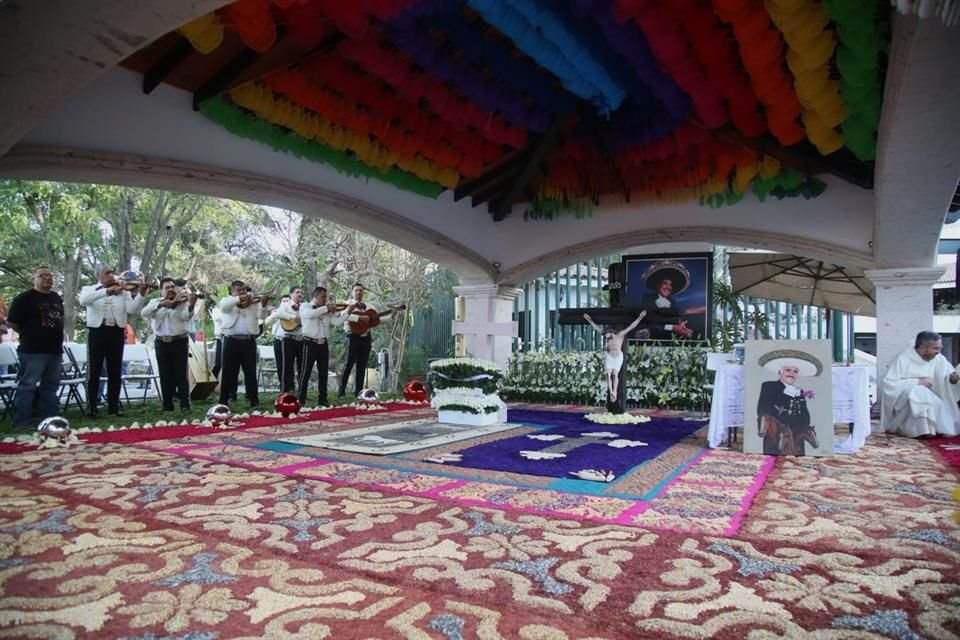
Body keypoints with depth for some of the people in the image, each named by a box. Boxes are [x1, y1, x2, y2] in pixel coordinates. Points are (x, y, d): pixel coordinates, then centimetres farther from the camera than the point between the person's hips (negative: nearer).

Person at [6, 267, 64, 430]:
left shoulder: (57, 298, 13)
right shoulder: (24, 298, -8)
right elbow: (13, 322, -8)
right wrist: (29, 334, 2)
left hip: (55, 349, 7)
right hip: (33, 350, -7)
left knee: (51, 385, 12)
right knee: (27, 385, -3)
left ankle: (50, 418, 21)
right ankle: (22, 422, 2)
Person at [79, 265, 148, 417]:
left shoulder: (122, 291, 10)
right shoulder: (89, 289, 6)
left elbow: (132, 309, -5)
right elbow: (83, 300, -19)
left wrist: (141, 294, -22)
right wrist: (106, 291, -30)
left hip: (116, 333, 2)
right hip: (97, 332, -2)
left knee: (115, 372, 6)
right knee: (94, 371, 1)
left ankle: (113, 406, 14)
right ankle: (91, 407, 7)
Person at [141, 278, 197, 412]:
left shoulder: (182, 301, 0)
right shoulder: (155, 302, 8)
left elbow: (186, 316, -20)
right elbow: (144, 313, -11)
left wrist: (191, 306, -44)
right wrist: (161, 304, -28)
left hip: (180, 342, -2)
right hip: (162, 343, 2)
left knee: (181, 375, -2)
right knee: (165, 376, 7)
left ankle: (185, 405, 2)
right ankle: (167, 405, 16)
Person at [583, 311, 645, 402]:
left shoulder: (620, 335, -8)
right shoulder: (608, 336, 2)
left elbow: (631, 326, -11)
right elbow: (596, 328, 11)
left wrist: (639, 318, -17)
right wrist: (589, 320, 14)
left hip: (618, 357, -3)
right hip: (609, 357, 4)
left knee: (615, 374, -11)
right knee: (608, 374, -7)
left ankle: (615, 392, -6)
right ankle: (611, 392, -5)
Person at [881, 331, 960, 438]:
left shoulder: (939, 359, 1)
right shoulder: (903, 359, -14)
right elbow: (888, 384, -18)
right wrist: (917, 382, -20)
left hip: (929, 399, 5)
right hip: (902, 399, -5)